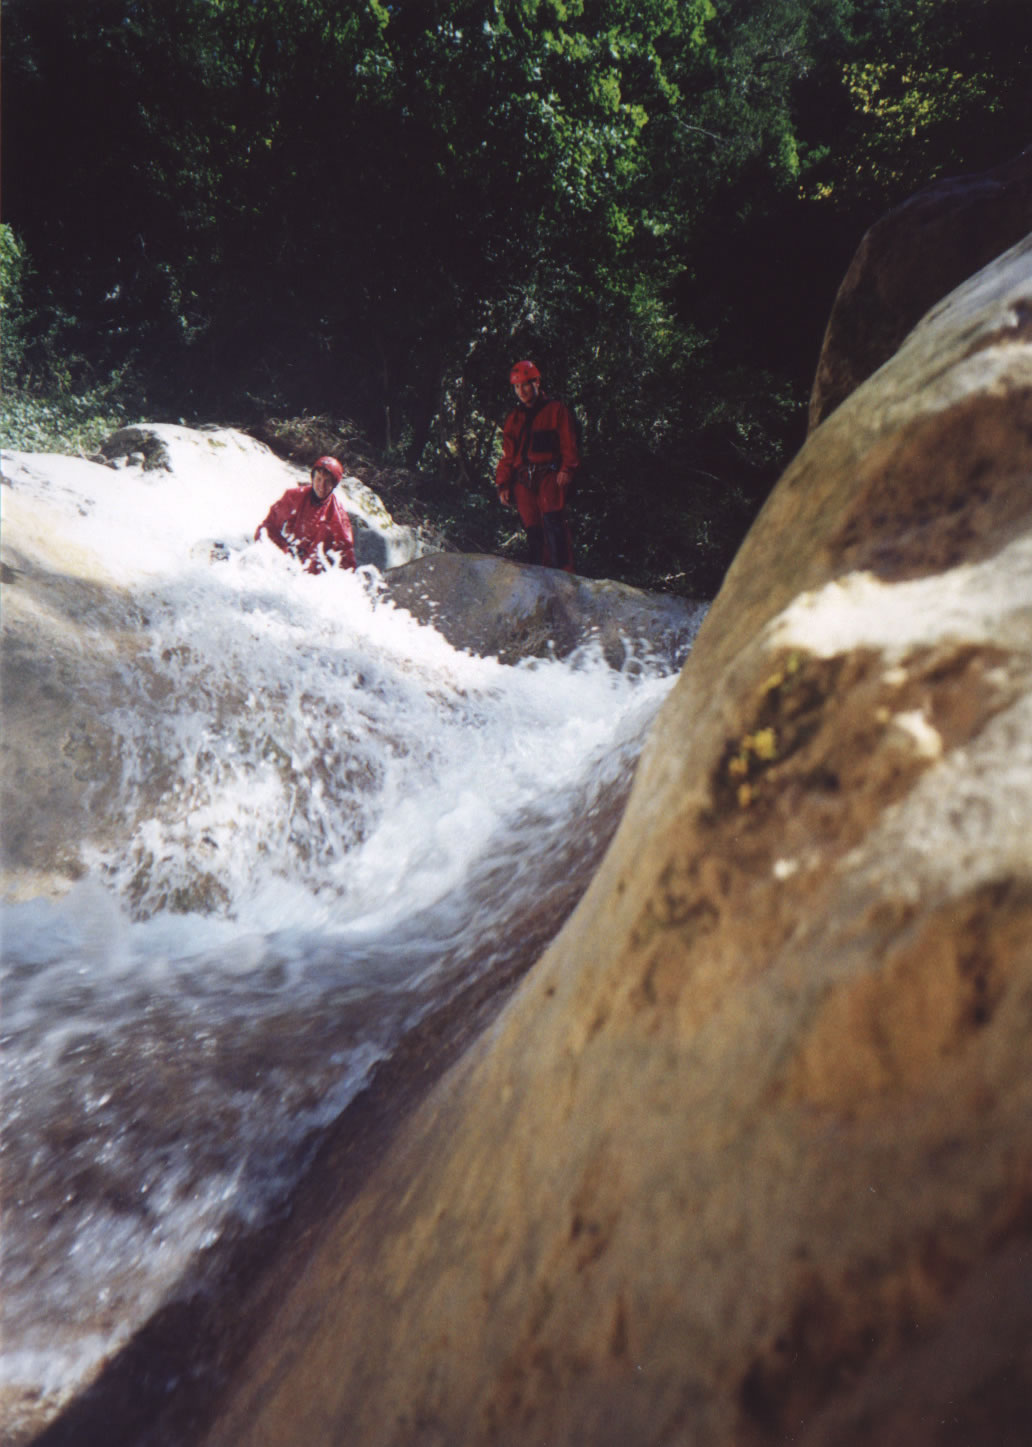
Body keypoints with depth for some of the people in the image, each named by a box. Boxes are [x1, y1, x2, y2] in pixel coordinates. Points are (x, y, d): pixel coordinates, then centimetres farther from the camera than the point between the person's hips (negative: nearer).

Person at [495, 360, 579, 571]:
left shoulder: (556, 409, 9)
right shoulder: (514, 417, 21)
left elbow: (569, 443, 1)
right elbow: (507, 454, 22)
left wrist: (567, 469, -14)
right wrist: (503, 483, 13)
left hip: (550, 476, -4)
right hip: (523, 480, 5)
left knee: (552, 521, -21)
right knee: (532, 529, -1)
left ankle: (563, 573, -23)